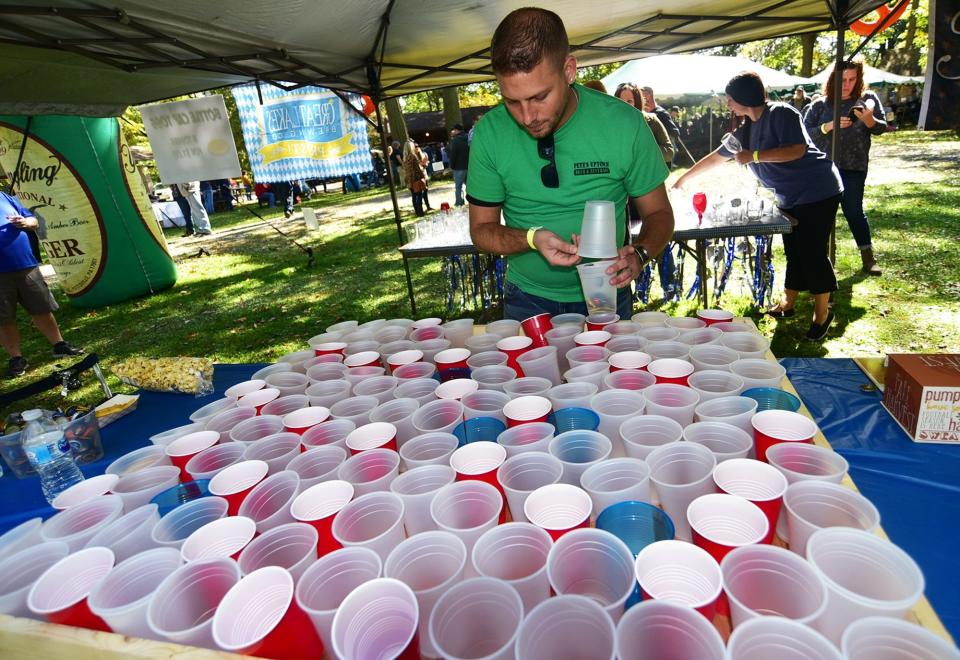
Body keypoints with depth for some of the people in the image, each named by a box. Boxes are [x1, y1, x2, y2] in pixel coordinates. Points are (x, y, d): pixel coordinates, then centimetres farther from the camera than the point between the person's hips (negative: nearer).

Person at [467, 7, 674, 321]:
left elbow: (659, 214, -4)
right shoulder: (490, 133, -14)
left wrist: (638, 254, -25)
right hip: (527, 300, 0)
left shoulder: (625, 125, -15)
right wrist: (532, 238, -25)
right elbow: (481, 229, -5)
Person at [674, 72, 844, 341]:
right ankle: (787, 304, 22)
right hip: (790, 197, 8)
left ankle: (822, 313, 6)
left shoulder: (781, 114, -14)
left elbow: (797, 149, -25)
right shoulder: (745, 130, 9)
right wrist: (684, 178, 21)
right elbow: (715, 157, 17)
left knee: (813, 252, -5)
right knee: (793, 252, 12)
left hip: (817, 191, -7)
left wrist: (754, 156, -24)